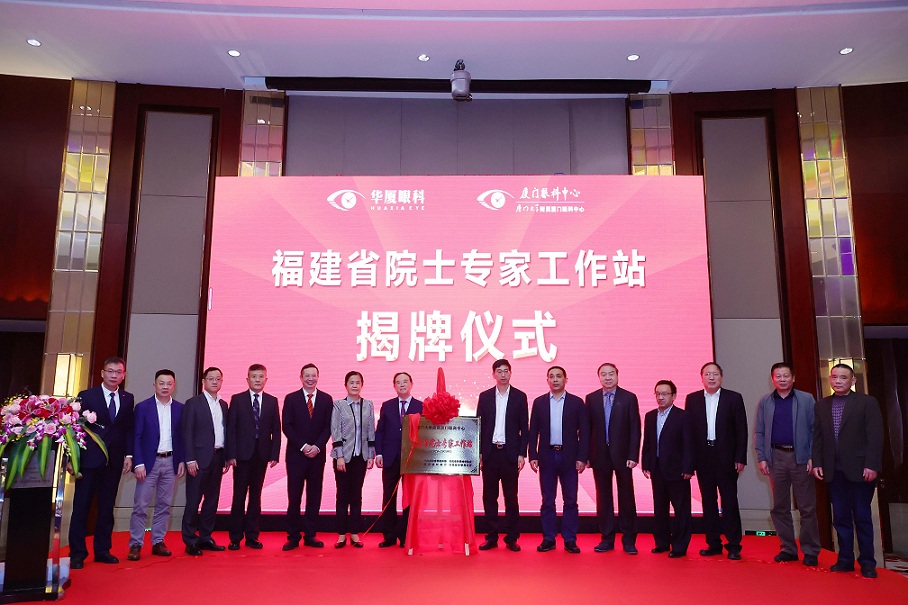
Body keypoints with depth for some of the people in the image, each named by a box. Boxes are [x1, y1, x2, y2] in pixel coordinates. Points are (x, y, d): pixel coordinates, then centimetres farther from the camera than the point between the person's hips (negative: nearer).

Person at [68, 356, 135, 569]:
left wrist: (128, 455, 1)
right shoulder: (87, 396, -1)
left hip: (114, 461, 3)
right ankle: (77, 553, 10)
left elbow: (129, 429, 9)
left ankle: (102, 550, 18)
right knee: (81, 507, 2)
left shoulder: (128, 399, 9)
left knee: (107, 507, 9)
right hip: (89, 459, -3)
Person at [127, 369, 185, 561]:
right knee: (140, 505, -2)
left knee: (164, 505, 8)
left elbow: (182, 437, 9)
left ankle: (158, 542, 17)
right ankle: (135, 545, 7)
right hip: (149, 461, -3)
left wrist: (182, 460, 3)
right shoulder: (143, 407, -3)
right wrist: (138, 463, -11)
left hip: (171, 462, 3)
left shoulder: (180, 408, 6)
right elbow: (137, 437, -5)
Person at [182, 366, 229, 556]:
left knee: (212, 499, 10)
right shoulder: (193, 403, -3)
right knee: (193, 500, 0)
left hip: (217, 457, 6)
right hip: (200, 457, -6)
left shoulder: (223, 404, 14)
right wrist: (190, 460, -13)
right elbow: (187, 433, -7)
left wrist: (227, 457, 9)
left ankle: (205, 537, 20)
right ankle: (190, 541, 8)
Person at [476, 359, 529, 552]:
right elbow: (479, 426, 6)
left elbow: (524, 428, 2)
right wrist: (479, 452, -1)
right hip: (489, 453, 2)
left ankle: (511, 538, 12)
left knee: (511, 497, 3)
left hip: (510, 453, -1)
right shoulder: (485, 396, 7)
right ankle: (491, 537, 14)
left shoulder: (520, 397, 3)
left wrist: (522, 453, -5)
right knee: (489, 496, 5)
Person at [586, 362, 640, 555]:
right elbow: (588, 428, 4)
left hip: (622, 454, -2)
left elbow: (635, 429, -2)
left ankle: (629, 539, 14)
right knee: (603, 497, 7)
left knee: (626, 496, 4)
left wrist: (633, 455, -9)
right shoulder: (591, 398, 6)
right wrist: (587, 455, -1)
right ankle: (607, 538, 17)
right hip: (600, 455, 2)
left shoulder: (629, 398, 0)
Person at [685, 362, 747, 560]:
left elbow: (741, 430, 0)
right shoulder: (692, 399, 6)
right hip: (703, 457, 2)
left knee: (729, 501, 0)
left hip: (726, 457, -2)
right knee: (708, 501, 8)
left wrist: (740, 458, -6)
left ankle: (734, 546, 9)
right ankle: (713, 544, 17)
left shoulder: (734, 398, 1)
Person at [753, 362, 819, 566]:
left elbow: (815, 429, -1)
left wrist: (812, 457, -9)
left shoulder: (806, 399, 2)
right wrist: (761, 458, 0)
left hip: (801, 458, -2)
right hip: (776, 457, 3)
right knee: (780, 507, 8)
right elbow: (759, 432, 8)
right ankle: (788, 549, 17)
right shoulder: (764, 402, 9)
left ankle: (810, 551, 12)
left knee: (807, 507, 2)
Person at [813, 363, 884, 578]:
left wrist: (872, 466, -13)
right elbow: (817, 437, 10)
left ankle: (867, 562, 14)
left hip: (859, 470, -3)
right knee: (841, 518, 8)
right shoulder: (821, 406, 10)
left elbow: (875, 436, -6)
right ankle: (845, 559, 17)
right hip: (834, 471, 4)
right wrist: (817, 463, 2)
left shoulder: (867, 403, -1)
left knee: (862, 517, 4)